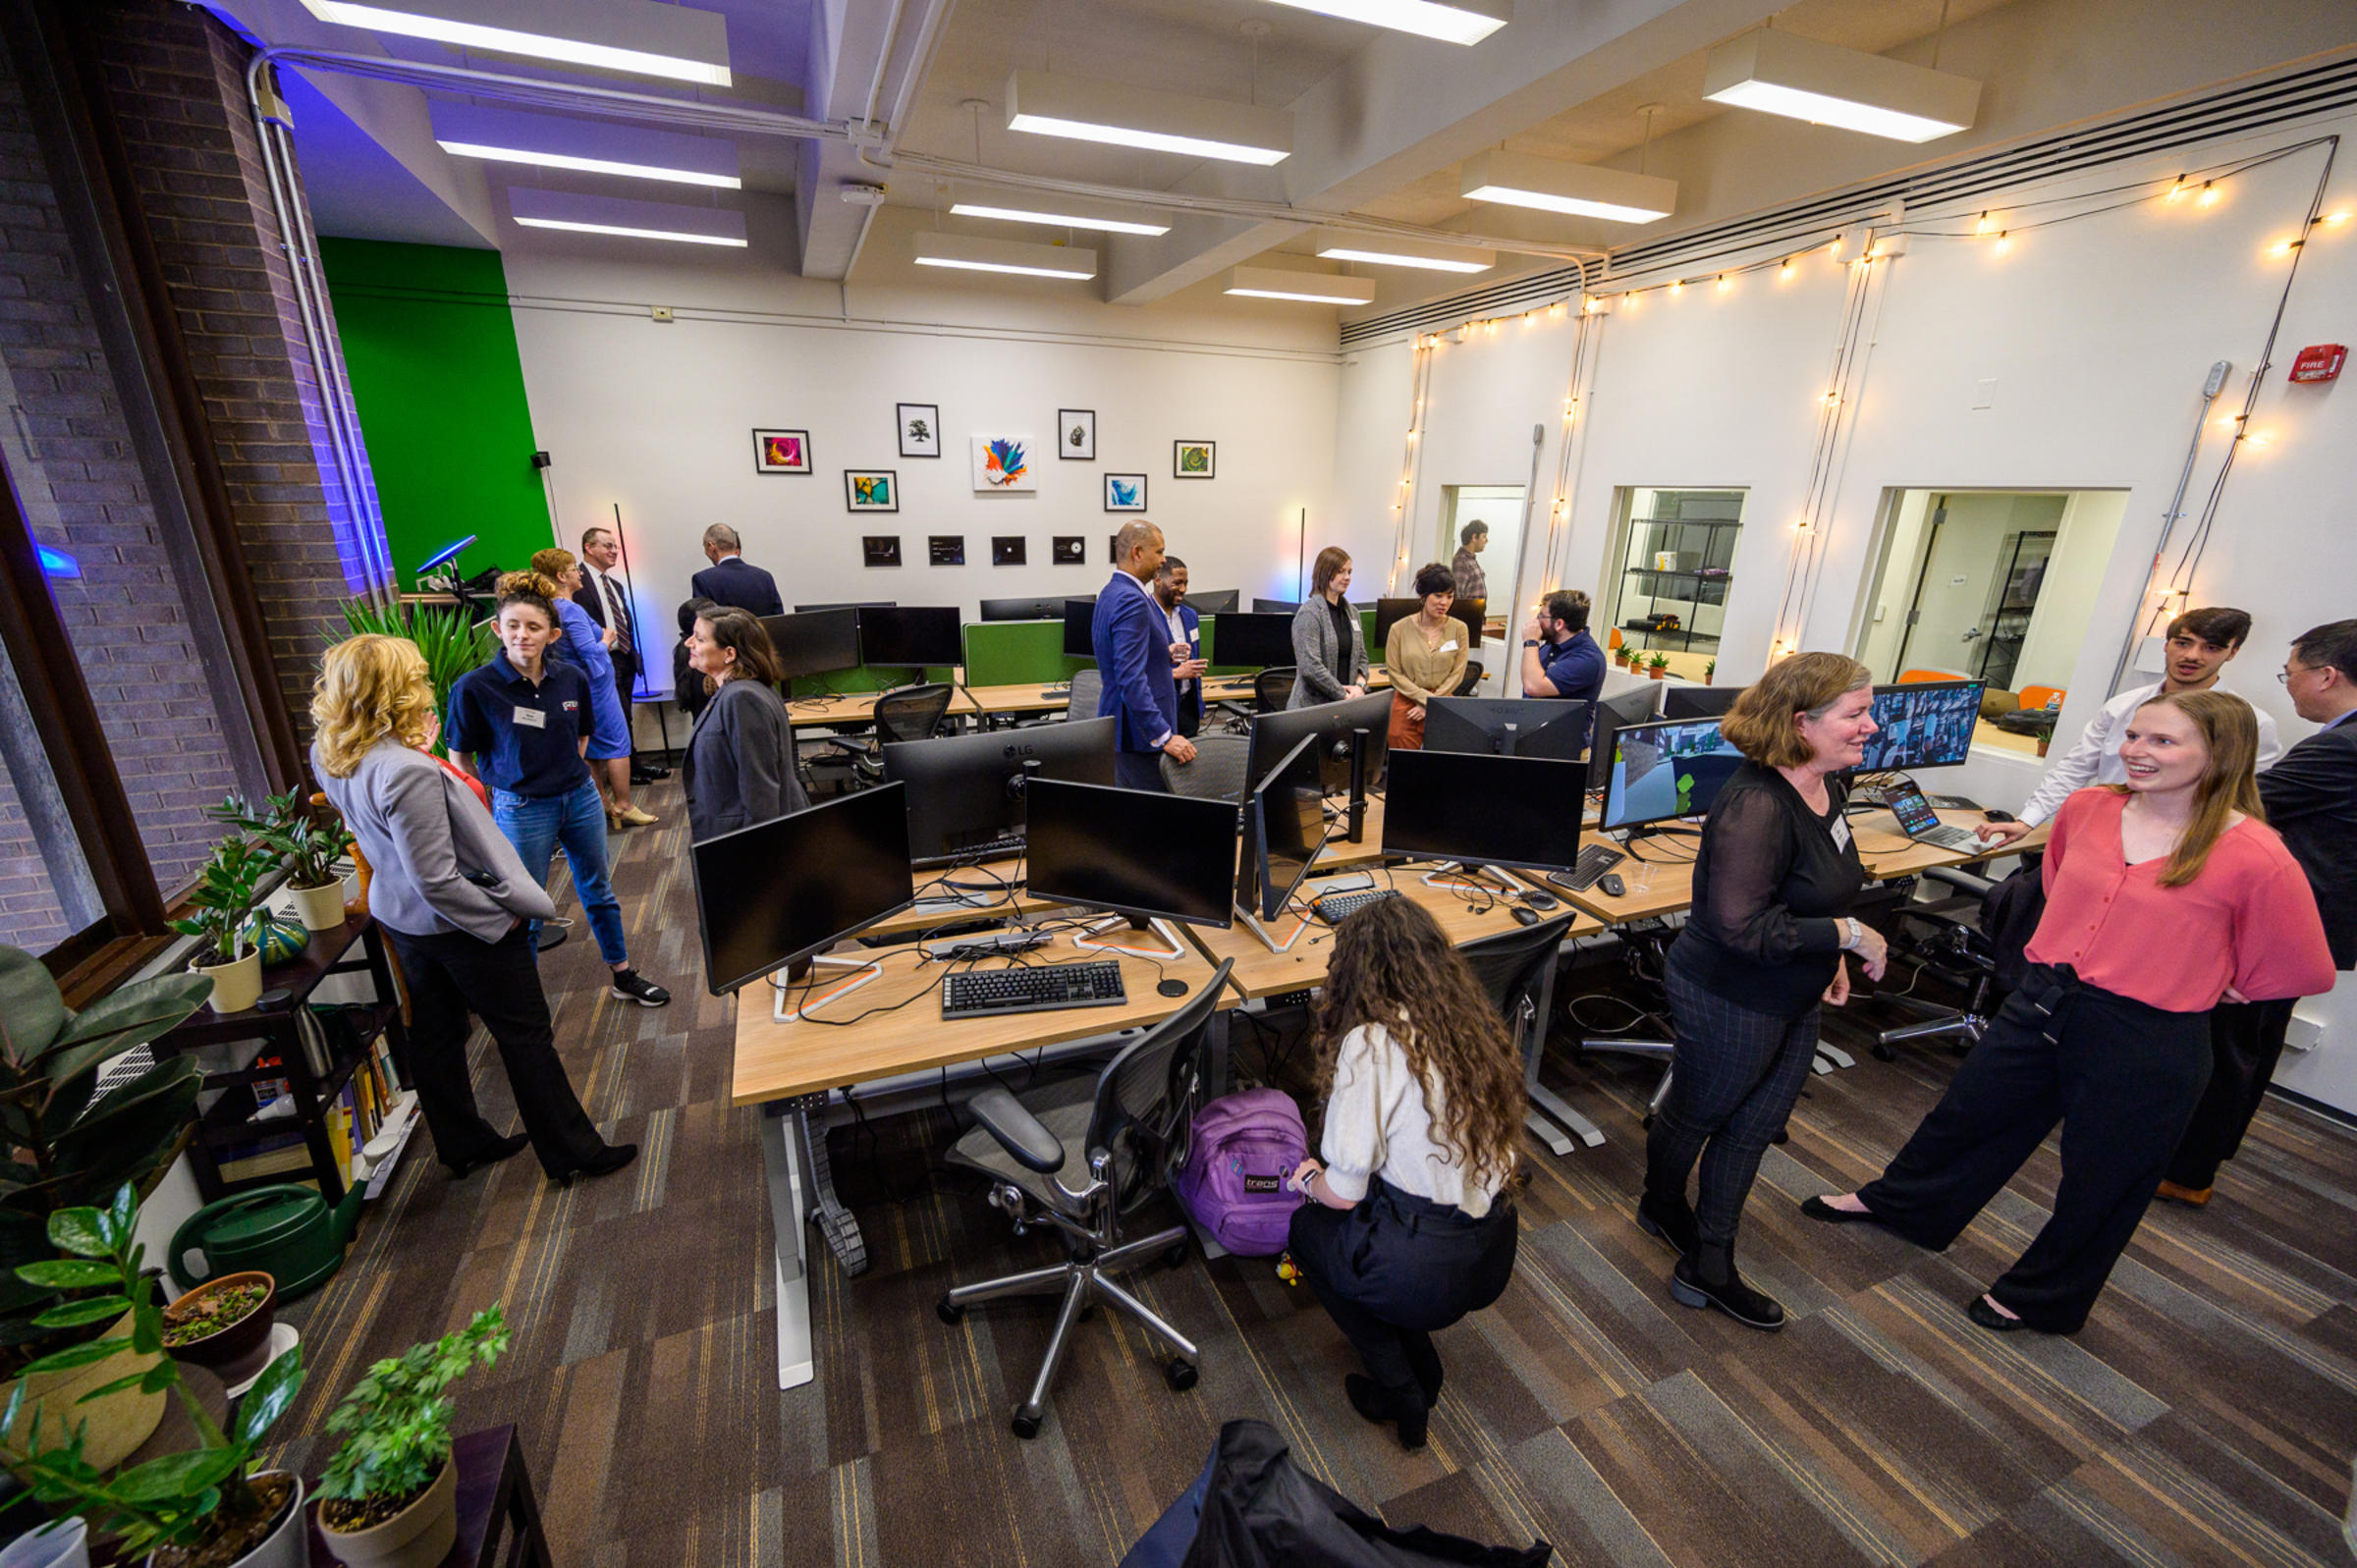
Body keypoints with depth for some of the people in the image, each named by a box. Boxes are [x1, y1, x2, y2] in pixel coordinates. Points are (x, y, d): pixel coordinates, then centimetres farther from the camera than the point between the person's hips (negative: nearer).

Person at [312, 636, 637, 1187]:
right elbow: (436, 881, -28)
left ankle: (463, 1144, 40)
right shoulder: (408, 772, -32)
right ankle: (572, 1151, 19)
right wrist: (502, 918, -17)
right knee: (525, 1036, 5)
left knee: (435, 1035, 21)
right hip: (460, 924, -9)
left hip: (401, 916, 9)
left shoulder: (329, 755, -5)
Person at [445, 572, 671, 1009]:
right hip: (521, 811, -4)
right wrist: (506, 788, -4)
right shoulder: (474, 687, -15)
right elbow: (460, 758, -5)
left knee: (598, 891, 17)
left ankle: (624, 977, 32)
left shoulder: (572, 679, -4)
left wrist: (567, 772, 6)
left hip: (581, 798, 4)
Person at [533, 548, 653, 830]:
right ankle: (624, 807, 4)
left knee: (592, 748, 15)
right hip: (594, 684, -9)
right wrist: (605, 639, -6)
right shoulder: (571, 610, -19)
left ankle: (603, 805, 23)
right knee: (617, 744, 0)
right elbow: (591, 653, -24)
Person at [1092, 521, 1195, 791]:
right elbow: (1131, 679, -27)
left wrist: (1164, 657, 24)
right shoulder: (1131, 601, -20)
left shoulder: (1112, 593, 14)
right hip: (1138, 735, -11)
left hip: (1117, 727, 11)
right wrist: (1164, 736, -27)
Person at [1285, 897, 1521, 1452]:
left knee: (1307, 1227, 20)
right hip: (1496, 1257, 7)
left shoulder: (1370, 1044, -20)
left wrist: (1308, 1181, 9)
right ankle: (1422, 1370, 27)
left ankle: (1401, 1390, 19)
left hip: (1427, 1272, -6)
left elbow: (1344, 1192, -15)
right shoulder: (1474, 1023, 0)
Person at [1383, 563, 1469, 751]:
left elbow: (1457, 674, 1)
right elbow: (1395, 674, -2)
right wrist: (1427, 698, -10)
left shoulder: (1458, 629, 3)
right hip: (1406, 707, -1)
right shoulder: (1400, 628, -1)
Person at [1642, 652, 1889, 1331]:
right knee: (1695, 1113, 17)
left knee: (1753, 1128, 18)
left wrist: (1830, 958, 10)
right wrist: (1847, 934, -23)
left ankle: (1710, 1266, 36)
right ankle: (1663, 1206, 47)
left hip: (1790, 999, 9)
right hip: (1729, 1000, -9)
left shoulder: (1825, 787, 0)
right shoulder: (1756, 806, -31)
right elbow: (1742, 929, -32)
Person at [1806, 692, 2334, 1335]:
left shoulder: (2254, 857, -18)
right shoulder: (2086, 809, -3)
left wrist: (2203, 986, 2)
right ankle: (1896, 1201, 45)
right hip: (2042, 1003, 5)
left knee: (2097, 1184, 17)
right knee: (1965, 1115, 21)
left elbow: (2305, 968, -6)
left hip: (2149, 1045, -4)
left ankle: (2038, 1296, 40)